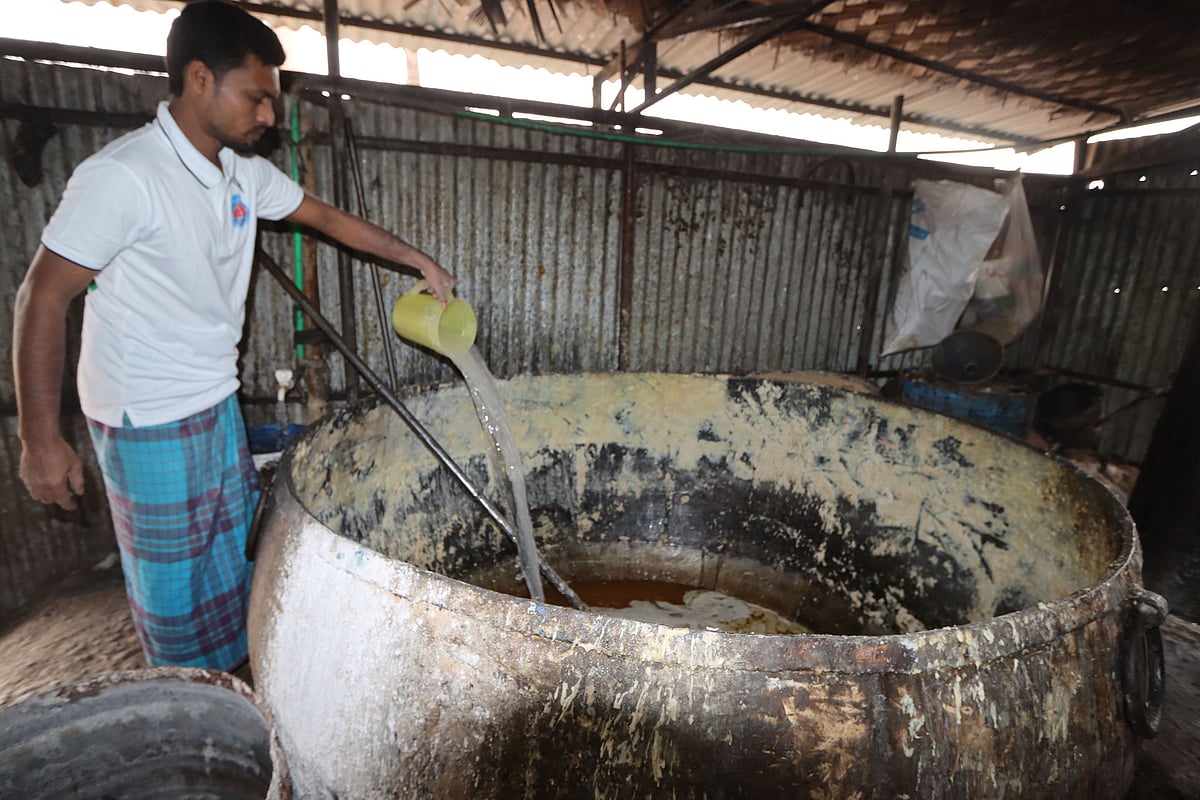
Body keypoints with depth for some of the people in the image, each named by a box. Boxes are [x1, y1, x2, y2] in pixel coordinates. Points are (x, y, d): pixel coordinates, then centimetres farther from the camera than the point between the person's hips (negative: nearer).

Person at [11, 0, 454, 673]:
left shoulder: (246, 173, 2)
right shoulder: (122, 176, -21)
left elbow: (328, 217, 13)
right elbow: (43, 298, -19)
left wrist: (419, 260, 10)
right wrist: (42, 439, -18)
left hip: (218, 402, 8)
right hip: (151, 422, -8)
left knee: (237, 550, 20)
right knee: (177, 578, 8)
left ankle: (235, 682, 43)